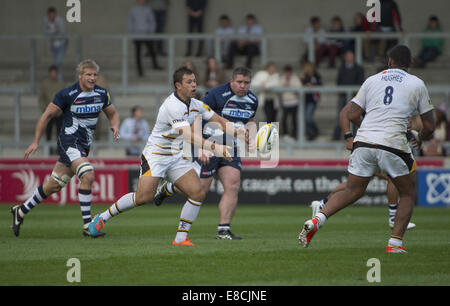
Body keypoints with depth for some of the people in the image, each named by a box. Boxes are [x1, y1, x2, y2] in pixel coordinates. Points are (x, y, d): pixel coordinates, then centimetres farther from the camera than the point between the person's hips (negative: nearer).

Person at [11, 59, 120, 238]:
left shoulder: (102, 94, 4)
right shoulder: (67, 94, -12)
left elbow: (112, 114, 20)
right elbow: (47, 115, -3)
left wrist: (115, 126, -3)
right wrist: (36, 141, -2)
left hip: (84, 146, 7)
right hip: (68, 141, -7)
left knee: (54, 185, 12)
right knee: (87, 175, -26)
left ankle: (21, 211, 29)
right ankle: (87, 225, -23)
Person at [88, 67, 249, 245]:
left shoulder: (195, 104, 4)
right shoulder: (173, 106, -23)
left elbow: (219, 121, 11)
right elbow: (188, 136, -32)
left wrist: (238, 132, -8)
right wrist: (215, 148, -40)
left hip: (177, 157, 8)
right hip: (156, 155, -8)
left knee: (198, 193, -8)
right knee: (143, 197, -19)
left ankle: (181, 238, 0)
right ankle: (103, 217, 1)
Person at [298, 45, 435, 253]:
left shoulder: (372, 80, 16)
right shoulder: (417, 84, 10)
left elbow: (351, 115, 11)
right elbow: (429, 126, 11)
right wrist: (420, 139, 33)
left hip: (363, 142, 3)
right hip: (393, 144, -3)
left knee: (352, 191, 16)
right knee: (408, 194, 16)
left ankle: (317, 220, -4)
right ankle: (395, 242, 4)